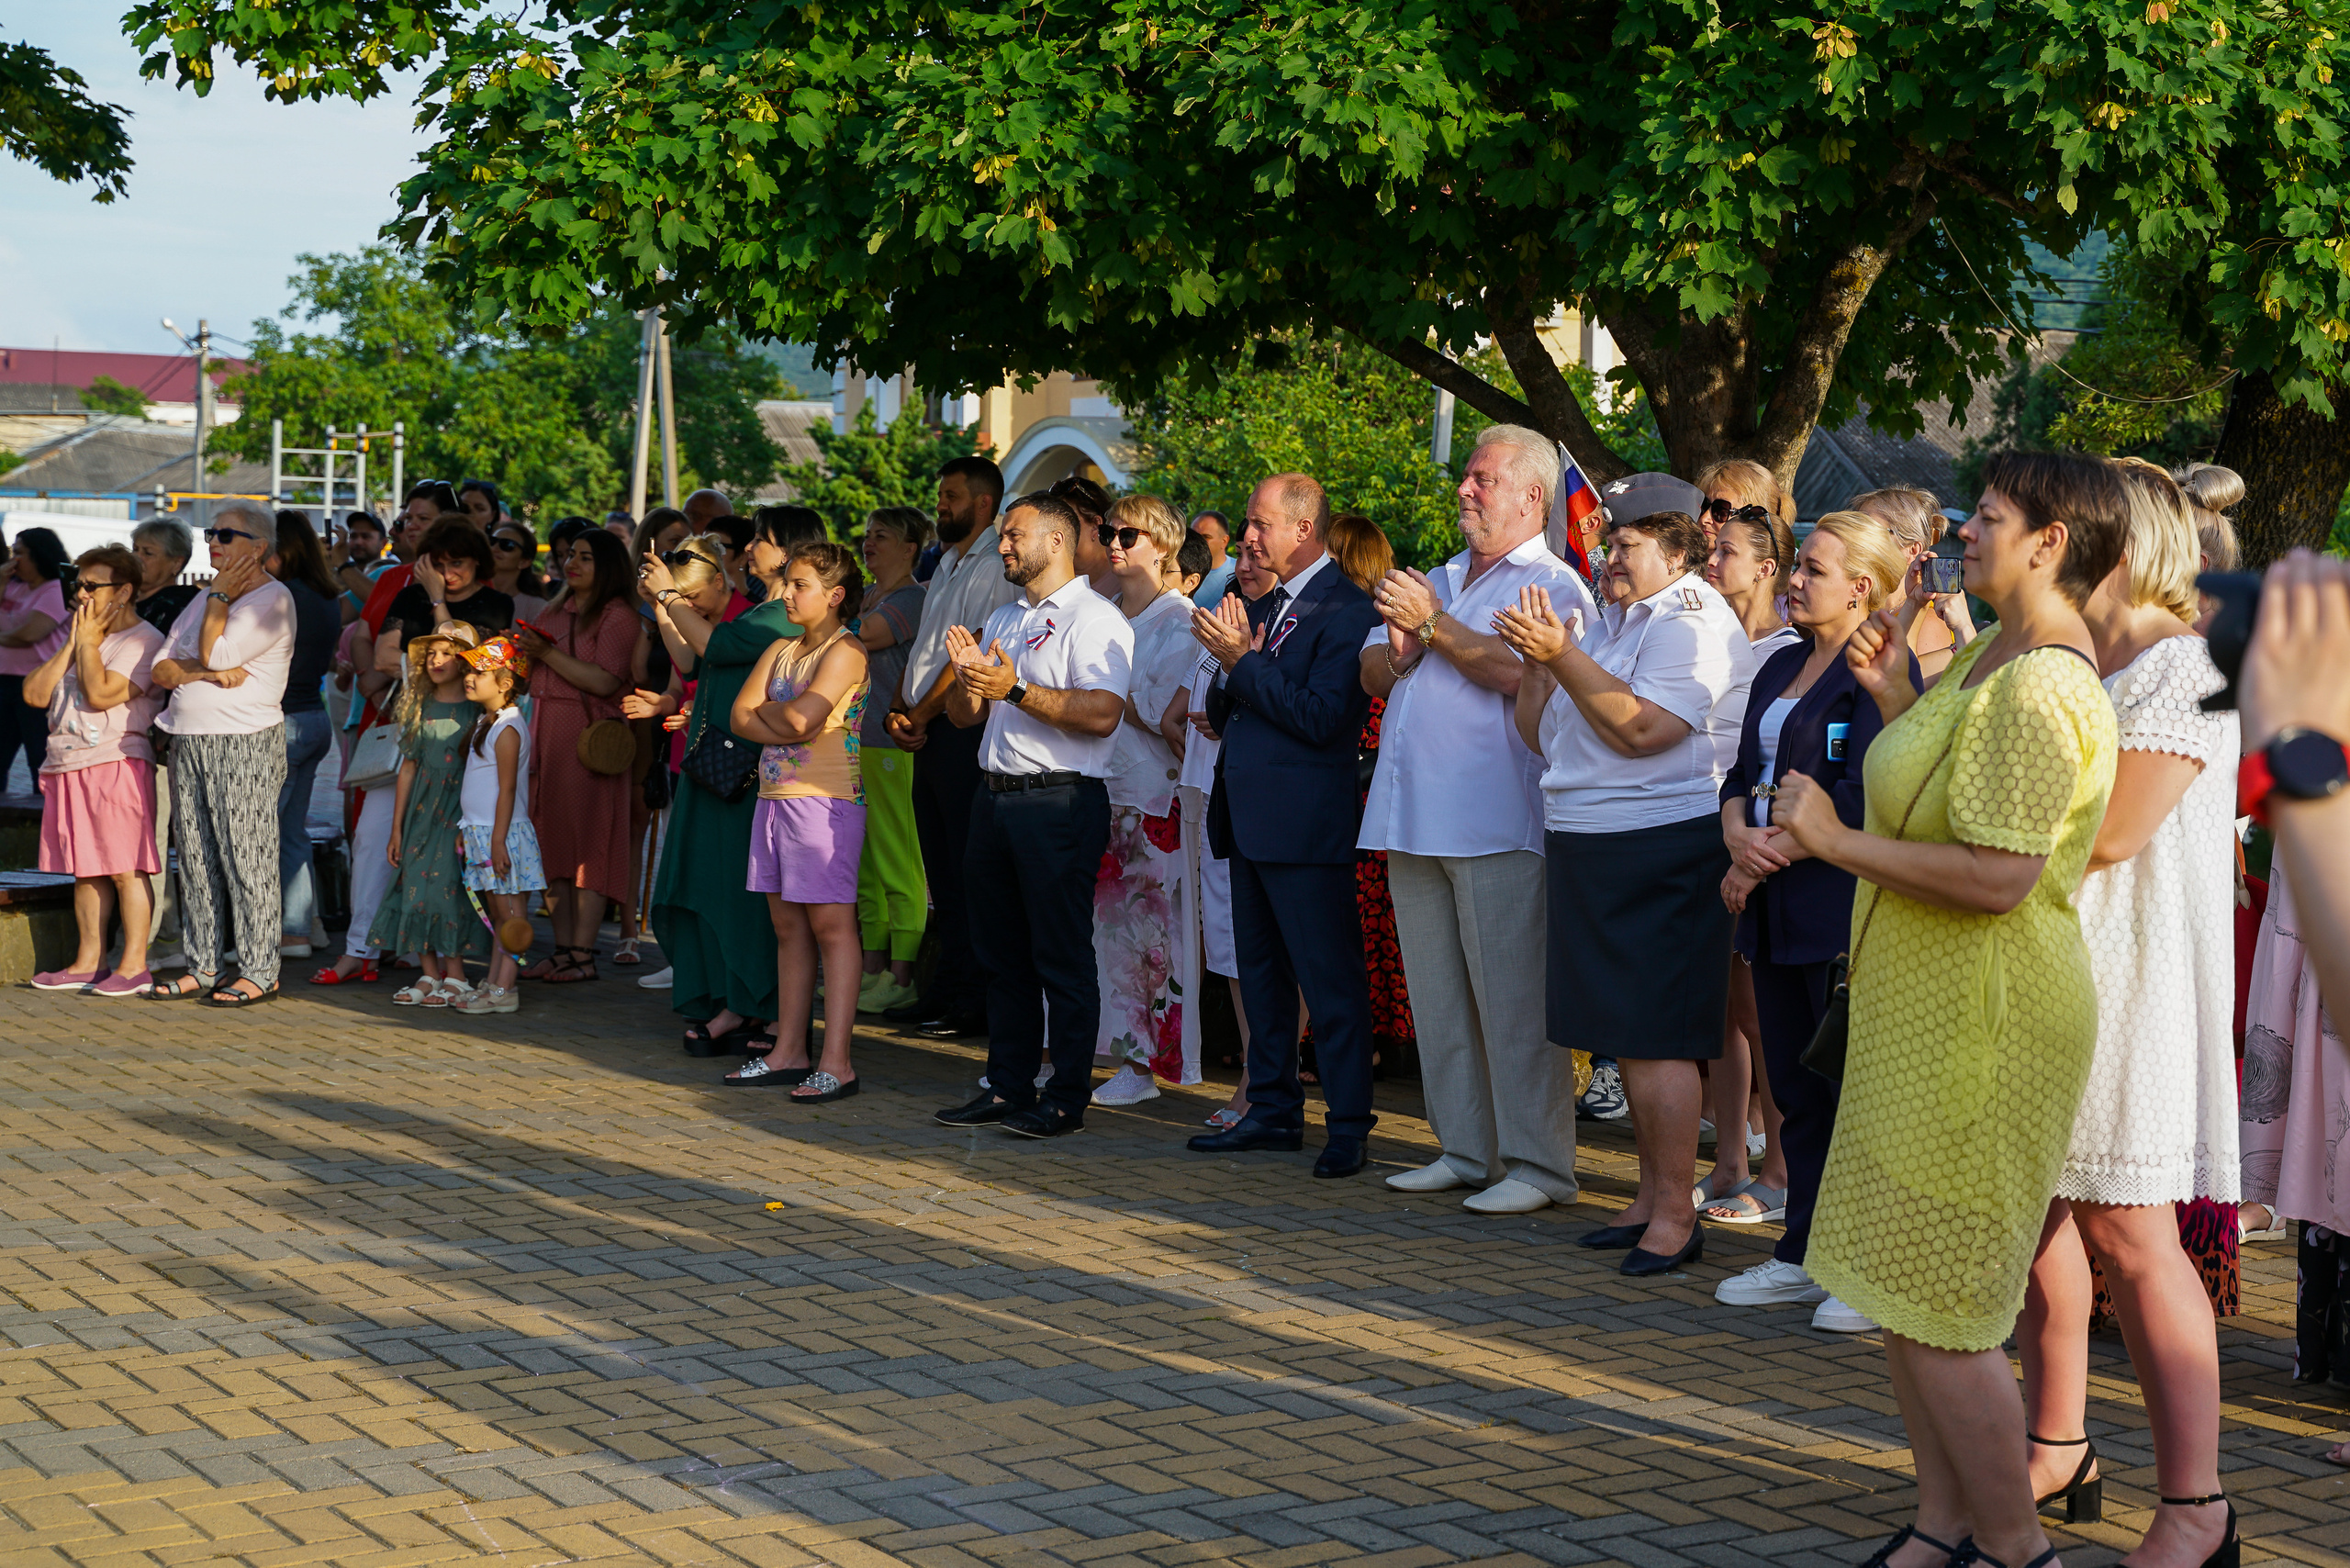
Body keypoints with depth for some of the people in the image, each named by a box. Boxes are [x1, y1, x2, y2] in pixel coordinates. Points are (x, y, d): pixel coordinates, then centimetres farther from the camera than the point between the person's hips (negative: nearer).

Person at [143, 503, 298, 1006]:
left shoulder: (273, 598, -6)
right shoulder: (205, 599, 20)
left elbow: (216, 653, -16)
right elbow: (162, 670, 11)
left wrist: (221, 594, -5)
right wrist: (207, 673, -8)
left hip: (245, 743, -8)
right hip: (189, 740, 8)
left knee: (247, 858, -7)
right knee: (196, 859, 8)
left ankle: (259, 972, -3)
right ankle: (203, 968, 13)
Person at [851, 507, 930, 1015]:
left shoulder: (913, 599, -9)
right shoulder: (865, 597, 18)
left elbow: (862, 636, -18)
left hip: (894, 744, -9)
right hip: (855, 740, 9)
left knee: (898, 863, -6)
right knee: (866, 862, 11)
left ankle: (901, 977, -4)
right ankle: (873, 968, 18)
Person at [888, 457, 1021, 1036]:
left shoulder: (994, 568, -10)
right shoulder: (948, 564, 19)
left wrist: (920, 715, -11)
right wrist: (899, 710, 5)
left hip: (963, 730, -9)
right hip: (927, 734, 9)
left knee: (967, 876, -6)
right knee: (941, 872, 12)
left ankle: (973, 1002, -3)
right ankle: (944, 991, 17)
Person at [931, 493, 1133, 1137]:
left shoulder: (1095, 619, -7)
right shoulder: (1002, 621, 19)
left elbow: (1101, 714, -20)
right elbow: (964, 718, 18)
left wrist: (1016, 689, -22)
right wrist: (967, 676, -3)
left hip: (1060, 801, -8)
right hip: (994, 796, 8)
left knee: (1063, 956, -4)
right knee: (1002, 954, 11)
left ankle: (1065, 1099, 1)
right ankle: (1007, 1089, 19)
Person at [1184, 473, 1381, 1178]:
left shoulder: (1346, 610, -12)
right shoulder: (1259, 608, 16)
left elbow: (1321, 717, -21)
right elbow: (1222, 716, 16)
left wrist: (1242, 662, -17)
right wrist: (1230, 670, -4)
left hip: (1307, 826, -9)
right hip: (1250, 821, 9)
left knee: (1331, 979, -4)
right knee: (1260, 974, 14)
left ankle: (1348, 1125, 0)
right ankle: (1273, 1111, 23)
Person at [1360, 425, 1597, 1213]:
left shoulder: (1553, 586, -3)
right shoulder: (1439, 581, 22)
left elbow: (1525, 674, -20)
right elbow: (1374, 673, 20)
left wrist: (1434, 625, -13)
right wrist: (1402, 644, -3)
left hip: (1496, 822, -8)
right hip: (1416, 817, 8)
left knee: (1513, 998, -8)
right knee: (1438, 997, 11)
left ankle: (1537, 1164, -5)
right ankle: (1464, 1150, 19)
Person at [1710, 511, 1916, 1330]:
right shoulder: (1782, 666, 18)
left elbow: (1863, 801, -17)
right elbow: (1744, 775, 17)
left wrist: (1765, 861, -11)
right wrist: (1740, 836, -5)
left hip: (1845, 908, -8)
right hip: (1779, 913, 9)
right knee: (1796, 1089, 13)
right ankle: (1804, 1255, 21)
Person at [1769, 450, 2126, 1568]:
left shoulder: (2039, 688, -22)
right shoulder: (1990, 656, 12)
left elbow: (1996, 877, -29)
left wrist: (1836, 840, -21)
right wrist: (1896, 697, 12)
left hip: (1984, 1024, -11)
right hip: (1927, 1009, 11)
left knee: (1938, 1308, -4)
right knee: (1900, 1288, 17)